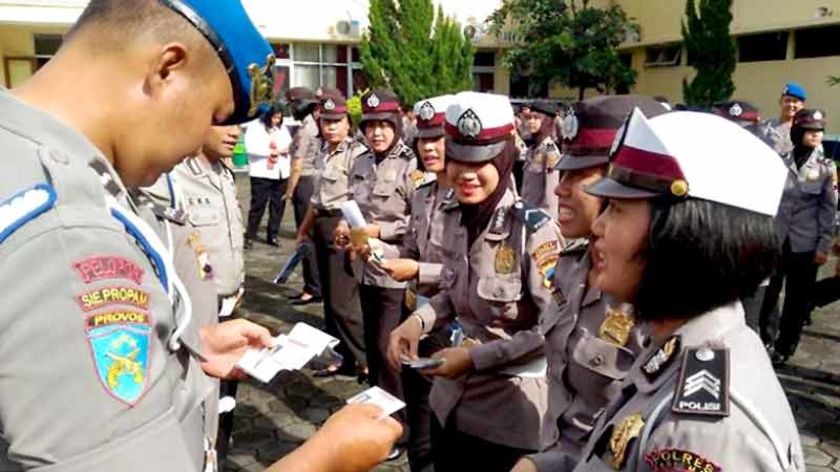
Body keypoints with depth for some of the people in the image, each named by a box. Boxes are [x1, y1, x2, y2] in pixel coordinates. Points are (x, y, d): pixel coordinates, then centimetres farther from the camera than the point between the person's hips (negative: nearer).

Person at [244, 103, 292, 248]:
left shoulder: (282, 128, 17)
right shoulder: (255, 127, -2)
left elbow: (290, 144, 15)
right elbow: (251, 148, -14)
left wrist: (287, 149, -8)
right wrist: (271, 151, -14)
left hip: (281, 173, 6)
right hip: (262, 172, -5)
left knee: (278, 205, 6)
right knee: (258, 205, -5)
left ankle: (272, 235, 15)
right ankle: (250, 236, 2)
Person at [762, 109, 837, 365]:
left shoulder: (826, 168, -2)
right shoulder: (780, 162, -2)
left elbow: (829, 210, -1)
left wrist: (824, 246, -4)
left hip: (805, 245, 0)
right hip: (774, 239, 0)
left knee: (797, 300, 9)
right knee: (767, 293, 9)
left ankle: (783, 347, 25)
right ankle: (765, 338, 30)